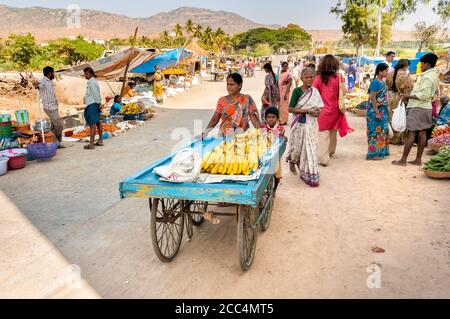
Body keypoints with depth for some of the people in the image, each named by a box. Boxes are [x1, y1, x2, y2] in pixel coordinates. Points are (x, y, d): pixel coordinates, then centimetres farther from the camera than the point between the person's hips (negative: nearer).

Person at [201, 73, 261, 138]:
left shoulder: (247, 99, 4)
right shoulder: (222, 100, 10)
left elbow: (254, 118, -1)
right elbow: (214, 119, 5)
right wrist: (206, 132, -11)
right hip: (224, 136, 2)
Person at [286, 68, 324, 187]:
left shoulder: (315, 91, 4)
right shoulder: (297, 91, -8)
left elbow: (319, 107, 13)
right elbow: (290, 109, -14)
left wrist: (317, 111, -11)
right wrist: (307, 110, -20)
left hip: (311, 124, 3)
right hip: (300, 124, -3)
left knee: (310, 148, 2)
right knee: (298, 146, 9)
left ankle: (308, 174, 14)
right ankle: (292, 161, 42)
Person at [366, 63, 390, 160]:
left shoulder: (382, 82, 10)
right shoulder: (375, 82, -16)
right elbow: (372, 98, -19)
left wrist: (385, 111, 18)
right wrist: (377, 113, -21)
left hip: (382, 111, 9)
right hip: (376, 111, -9)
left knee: (382, 131, 13)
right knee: (376, 131, -4)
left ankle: (381, 151, 22)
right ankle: (374, 153, 3)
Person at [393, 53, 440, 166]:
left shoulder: (427, 77, -17)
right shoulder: (435, 76, 14)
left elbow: (424, 95, -24)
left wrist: (409, 96, -17)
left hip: (418, 107, -10)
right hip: (426, 107, 10)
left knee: (411, 133, -7)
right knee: (422, 132, 10)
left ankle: (403, 160, -4)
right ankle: (418, 159, 15)